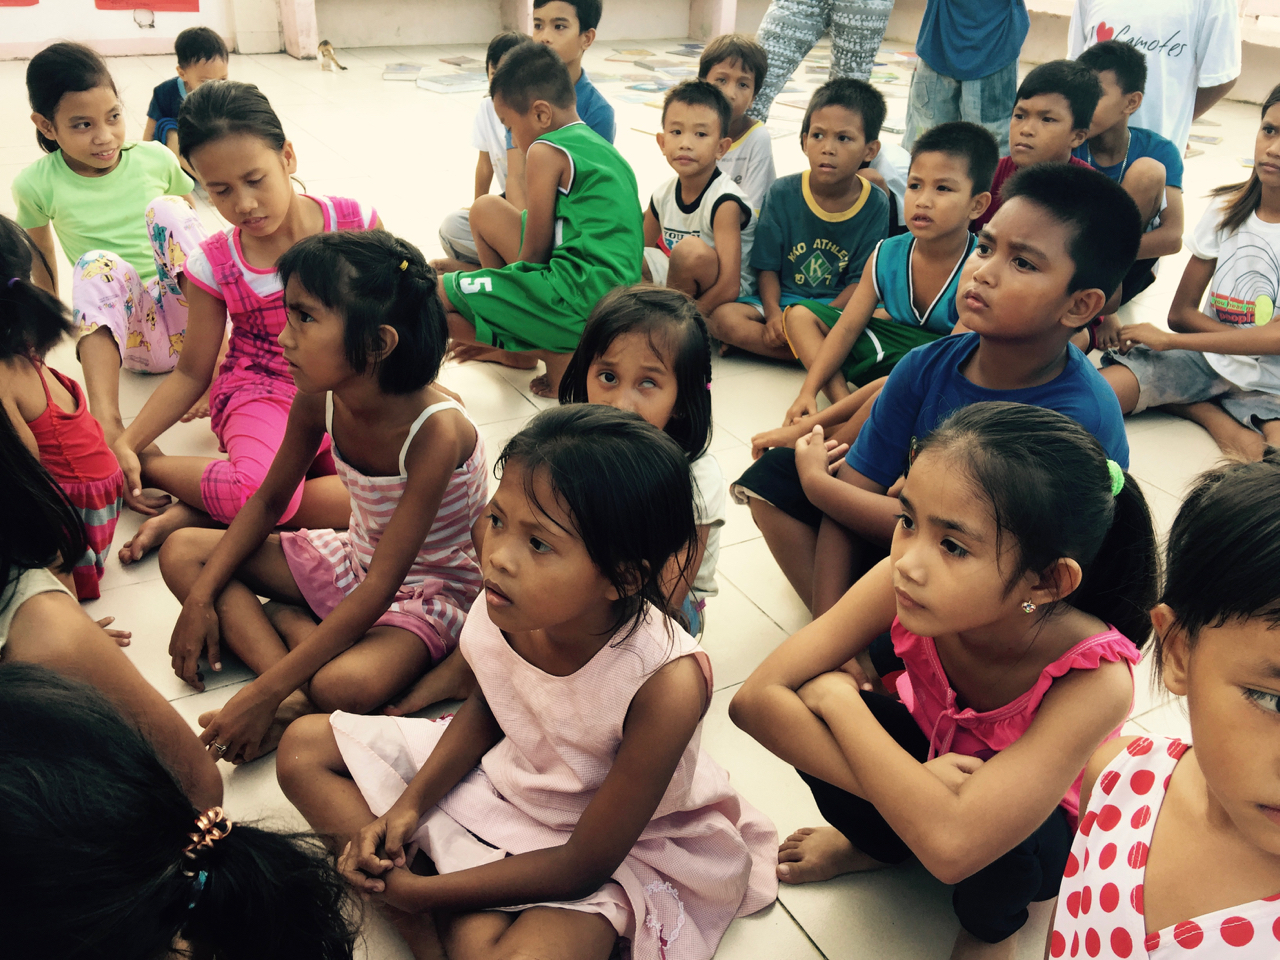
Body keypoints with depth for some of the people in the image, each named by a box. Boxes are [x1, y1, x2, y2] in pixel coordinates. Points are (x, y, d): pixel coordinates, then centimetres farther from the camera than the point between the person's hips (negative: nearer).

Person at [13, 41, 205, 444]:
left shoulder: (155, 159, 0)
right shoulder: (37, 184, -2)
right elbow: (41, 252, 16)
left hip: (192, 317, 1)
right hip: (131, 335, 0)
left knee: (166, 209, -20)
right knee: (98, 265, -31)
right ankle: (105, 418, -45)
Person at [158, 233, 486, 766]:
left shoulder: (436, 432, -32)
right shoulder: (319, 398, -12)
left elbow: (379, 589, -32)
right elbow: (269, 501, 5)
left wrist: (263, 694, -33)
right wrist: (201, 597, -5)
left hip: (431, 588, -7)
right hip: (355, 558, 8)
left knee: (346, 684, -39)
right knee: (181, 553, -4)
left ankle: (285, 621, -6)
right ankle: (295, 698, -19)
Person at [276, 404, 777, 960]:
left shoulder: (667, 685, -35)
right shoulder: (509, 609, -21)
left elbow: (584, 863, -23)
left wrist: (422, 891, -19)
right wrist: (409, 805, -7)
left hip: (607, 844, -6)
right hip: (501, 769, 7)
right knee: (303, 748, 2)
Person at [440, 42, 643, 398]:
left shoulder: (547, 150, -8)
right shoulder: (594, 143, 19)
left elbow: (534, 252, -5)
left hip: (579, 300, -10)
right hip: (608, 296, 10)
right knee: (485, 209, 22)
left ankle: (557, 358, -2)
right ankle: (516, 348, 24)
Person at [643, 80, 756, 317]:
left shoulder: (725, 201, -21)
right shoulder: (662, 196, -3)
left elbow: (729, 288, -27)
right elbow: (642, 260, 8)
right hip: (677, 282, 6)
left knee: (691, 250, -34)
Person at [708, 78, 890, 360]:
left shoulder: (875, 205, -3)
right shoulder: (783, 192, -1)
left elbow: (861, 279, -5)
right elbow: (767, 265, -1)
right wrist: (773, 314, -21)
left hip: (838, 307, -1)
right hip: (781, 301, 2)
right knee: (723, 318, -27)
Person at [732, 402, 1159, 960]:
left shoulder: (1095, 678, -38)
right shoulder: (901, 583, -29)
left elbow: (950, 845, -48)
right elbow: (756, 698, -31)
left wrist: (838, 696, -36)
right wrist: (903, 799, -40)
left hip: (1040, 834, -2)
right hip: (928, 763, 3)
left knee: (998, 835, -36)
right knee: (799, 712, -24)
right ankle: (880, 843, 10)